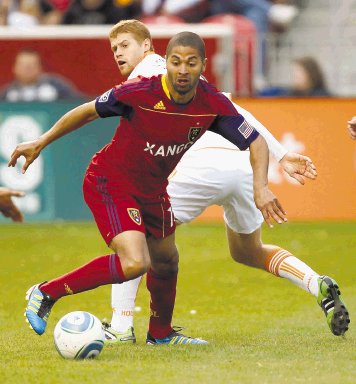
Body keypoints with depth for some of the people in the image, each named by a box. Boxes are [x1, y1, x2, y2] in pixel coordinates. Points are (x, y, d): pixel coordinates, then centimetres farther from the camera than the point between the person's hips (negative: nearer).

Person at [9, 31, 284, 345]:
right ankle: (47, 293, -11)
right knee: (134, 263, -25)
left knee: (166, 261, 23)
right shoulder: (140, 93, -27)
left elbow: (256, 142, -7)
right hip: (109, 183, -6)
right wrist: (41, 143, -2)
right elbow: (88, 111, -10)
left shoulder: (213, 104, -16)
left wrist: (261, 187, -23)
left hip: (153, 190, 6)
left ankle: (160, 333, 50)